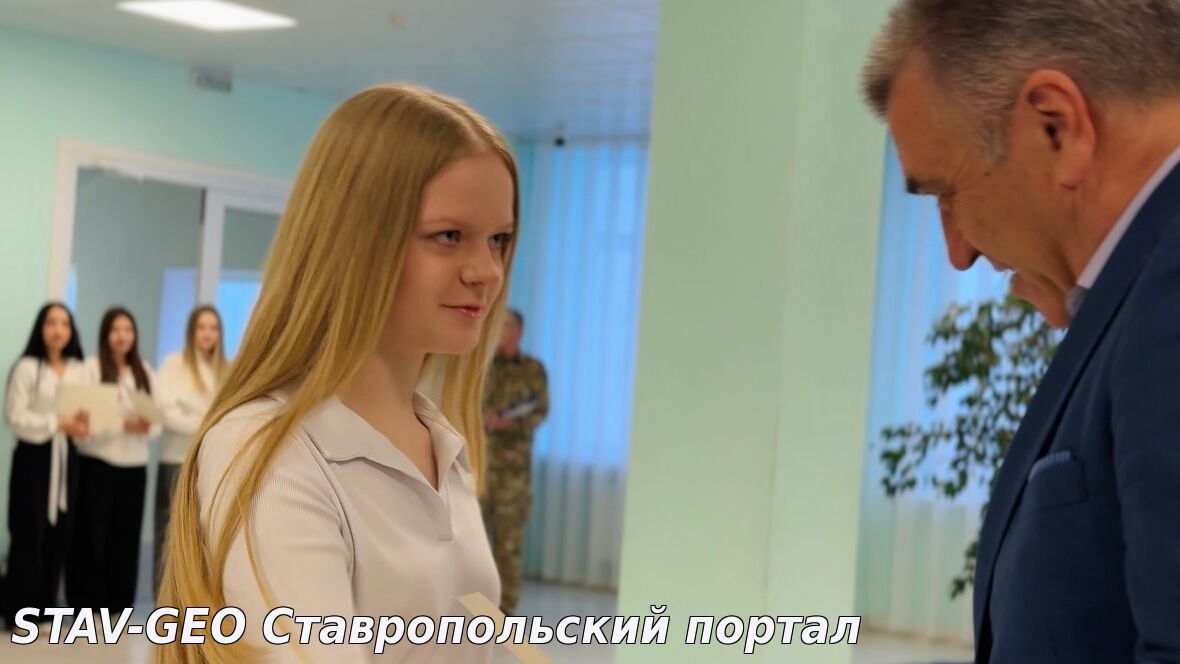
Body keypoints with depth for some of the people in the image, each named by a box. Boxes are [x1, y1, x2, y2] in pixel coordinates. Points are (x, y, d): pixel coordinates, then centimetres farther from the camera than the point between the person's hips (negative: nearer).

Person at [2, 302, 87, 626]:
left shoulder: (79, 370, 9)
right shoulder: (26, 368, -7)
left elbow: (88, 410, 10)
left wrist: (82, 424, -13)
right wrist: (58, 423, -20)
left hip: (65, 456, 5)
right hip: (34, 456, -5)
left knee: (59, 533, 5)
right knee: (30, 533, -5)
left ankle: (44, 607, 14)